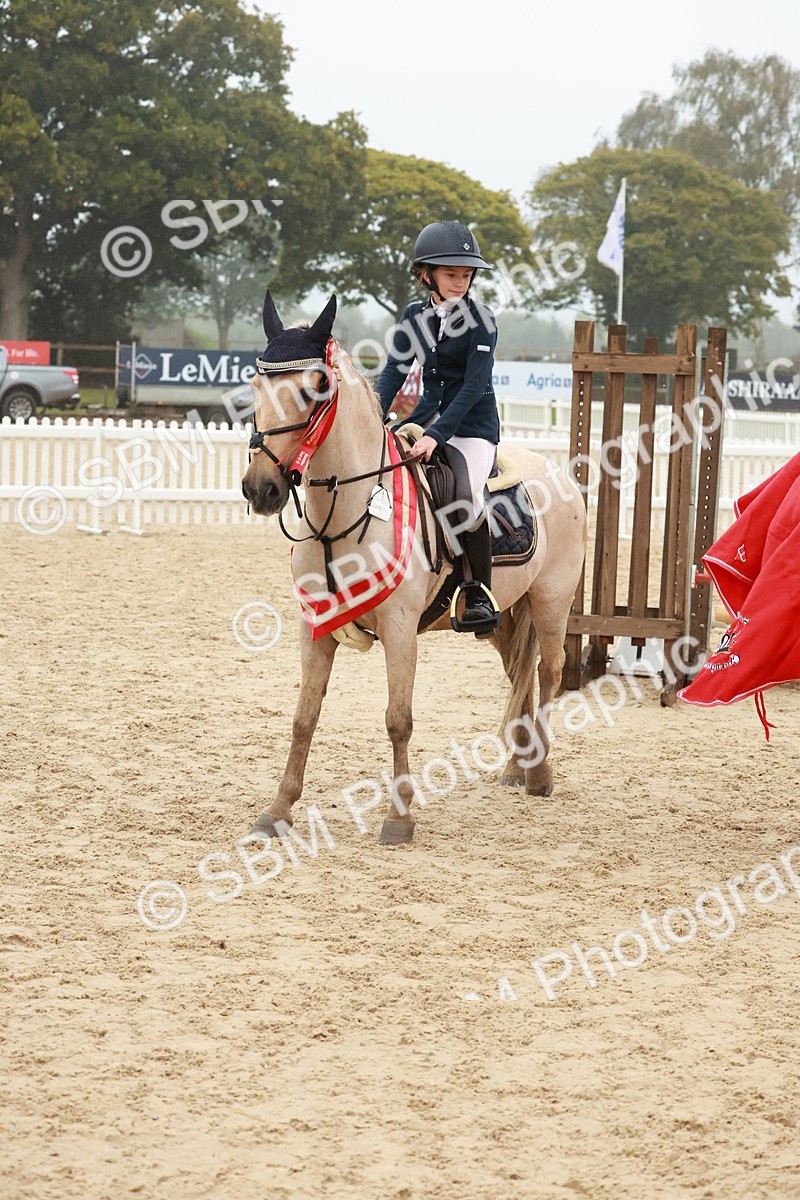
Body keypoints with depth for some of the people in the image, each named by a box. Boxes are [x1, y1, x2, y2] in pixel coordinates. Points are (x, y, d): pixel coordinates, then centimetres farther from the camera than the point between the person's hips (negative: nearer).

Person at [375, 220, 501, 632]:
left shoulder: (481, 321, -12)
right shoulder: (416, 316, 4)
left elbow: (474, 386, -18)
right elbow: (394, 371, 0)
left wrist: (437, 435, -27)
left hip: (473, 424, -6)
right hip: (429, 414, 6)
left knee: (466, 501, -26)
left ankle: (480, 595, -12)